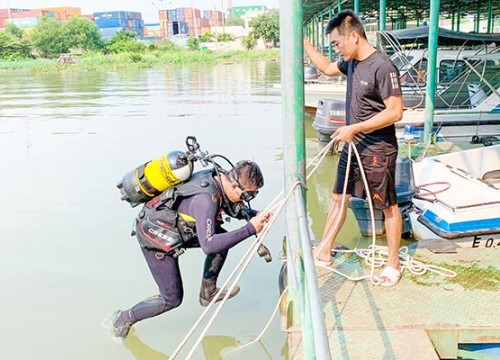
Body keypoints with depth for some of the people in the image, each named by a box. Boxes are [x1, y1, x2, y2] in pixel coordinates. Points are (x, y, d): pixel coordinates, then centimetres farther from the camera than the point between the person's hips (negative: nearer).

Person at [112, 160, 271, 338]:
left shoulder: (217, 178, -8)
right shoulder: (206, 198, -34)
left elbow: (233, 208, 13)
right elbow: (208, 245, -41)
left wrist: (254, 215, -5)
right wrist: (250, 229, -39)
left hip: (171, 225, 9)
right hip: (155, 235, -9)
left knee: (223, 237, 4)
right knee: (172, 299, 0)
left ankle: (208, 293, 18)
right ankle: (124, 319, 20)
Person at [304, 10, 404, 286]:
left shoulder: (382, 67, -21)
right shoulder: (352, 62, 4)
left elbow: (395, 112, -23)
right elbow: (327, 68, 24)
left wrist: (354, 128, -24)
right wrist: (303, 43, 16)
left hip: (378, 150, -9)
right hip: (353, 145, 9)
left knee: (388, 206, 6)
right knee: (339, 197, 16)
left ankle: (394, 263, 22)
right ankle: (323, 253, 30)